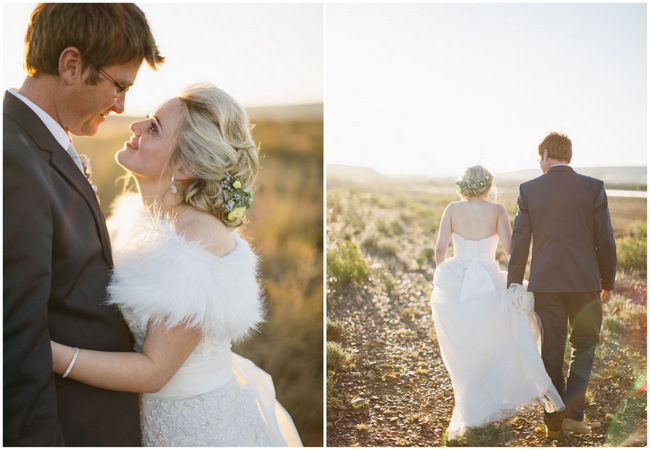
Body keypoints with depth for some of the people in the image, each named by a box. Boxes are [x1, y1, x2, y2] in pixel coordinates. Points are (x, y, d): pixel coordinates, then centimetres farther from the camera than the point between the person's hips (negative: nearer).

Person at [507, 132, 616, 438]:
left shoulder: (529, 190, -1)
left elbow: (520, 243, -1)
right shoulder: (593, 187, -2)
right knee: (584, 346, 17)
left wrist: (513, 286, 6)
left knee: (551, 352, 10)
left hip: (545, 282, 1)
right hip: (585, 281, 0)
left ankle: (553, 421, 17)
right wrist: (608, 282, 12)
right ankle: (573, 412, 9)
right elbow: (605, 240, 0)